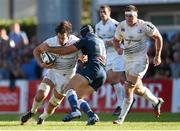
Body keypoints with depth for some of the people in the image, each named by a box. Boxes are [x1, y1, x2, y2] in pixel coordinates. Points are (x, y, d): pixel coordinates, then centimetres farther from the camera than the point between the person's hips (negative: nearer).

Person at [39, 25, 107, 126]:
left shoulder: (86, 40, 7)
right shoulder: (101, 42, 29)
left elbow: (66, 51, 4)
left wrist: (49, 49, 11)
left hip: (92, 68, -8)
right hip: (103, 74, 8)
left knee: (69, 88, -17)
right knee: (78, 98, 11)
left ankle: (75, 111, -41)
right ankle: (92, 116, -9)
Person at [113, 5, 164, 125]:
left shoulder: (144, 26, -15)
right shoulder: (122, 26, -2)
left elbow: (158, 37, -1)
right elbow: (116, 40, 15)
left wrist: (158, 56, 0)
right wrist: (118, 49, -7)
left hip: (140, 61, -6)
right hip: (128, 60, 6)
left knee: (128, 89, -14)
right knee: (138, 89, 19)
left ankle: (121, 118, -9)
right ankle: (156, 102, 46)